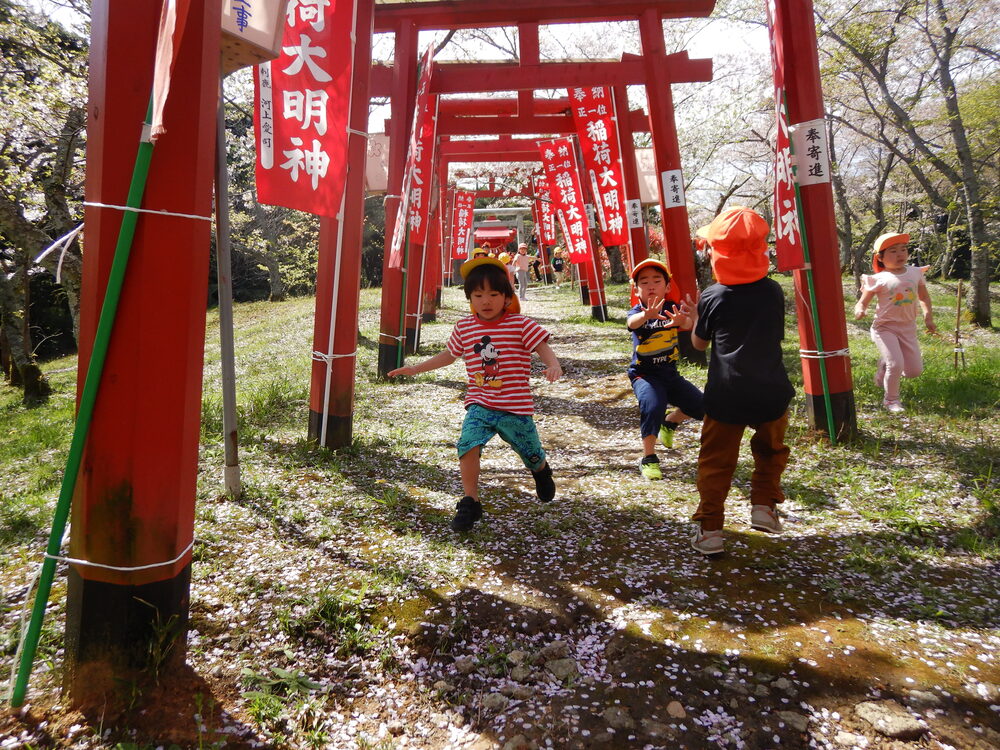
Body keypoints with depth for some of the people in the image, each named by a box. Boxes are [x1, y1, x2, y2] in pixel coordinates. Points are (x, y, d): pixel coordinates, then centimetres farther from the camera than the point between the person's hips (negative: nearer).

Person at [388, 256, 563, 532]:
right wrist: (416, 368, 17)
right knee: (468, 444, -20)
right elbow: (448, 355, 18)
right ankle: (470, 502, -2)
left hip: (515, 408, -2)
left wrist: (554, 366, -34)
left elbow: (543, 347, -12)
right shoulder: (464, 328, 3)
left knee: (531, 454, 13)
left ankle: (542, 471, 51)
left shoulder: (521, 325, -8)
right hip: (479, 405, 2)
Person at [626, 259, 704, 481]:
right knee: (652, 406, -30)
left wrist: (683, 320, -53)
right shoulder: (637, 312, -12)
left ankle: (670, 422, 35)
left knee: (700, 406, 4)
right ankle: (648, 459, -13)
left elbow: (689, 324, -27)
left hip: (670, 373, 4)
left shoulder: (672, 308, -5)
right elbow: (632, 322, -38)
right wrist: (646, 315, -62)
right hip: (644, 374, -4)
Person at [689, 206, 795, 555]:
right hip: (770, 393, 2)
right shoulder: (773, 291, 0)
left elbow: (698, 343, 5)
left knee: (716, 461, 7)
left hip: (726, 395, -2)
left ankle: (709, 528, 7)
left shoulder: (712, 297, -7)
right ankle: (764, 505, 19)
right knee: (771, 450, 26)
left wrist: (694, 320, 21)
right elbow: (778, 335, 14)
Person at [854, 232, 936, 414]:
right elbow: (863, 302, -8)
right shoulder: (879, 279, -9)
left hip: (908, 328, 5)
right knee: (896, 364, -17)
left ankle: (884, 366, 34)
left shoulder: (915, 273, 5)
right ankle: (891, 400, 5)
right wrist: (859, 310, -31)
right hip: (885, 327, -5)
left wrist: (928, 318, 10)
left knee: (915, 370, 4)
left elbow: (924, 297, 18)